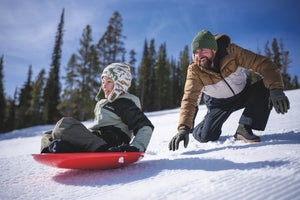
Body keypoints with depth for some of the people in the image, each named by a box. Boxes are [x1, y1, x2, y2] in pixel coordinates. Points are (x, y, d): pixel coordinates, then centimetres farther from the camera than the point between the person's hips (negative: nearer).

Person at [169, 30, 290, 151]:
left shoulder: (231, 52, -26)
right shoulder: (194, 71, -24)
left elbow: (263, 64, -28)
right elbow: (189, 99, -30)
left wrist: (276, 89, -45)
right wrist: (184, 128, -43)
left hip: (244, 94, 1)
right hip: (219, 103, -1)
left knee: (266, 87, -28)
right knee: (205, 137, -16)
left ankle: (244, 128, -18)